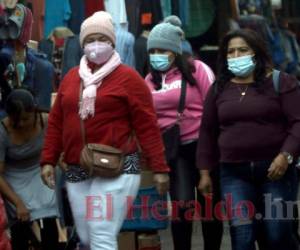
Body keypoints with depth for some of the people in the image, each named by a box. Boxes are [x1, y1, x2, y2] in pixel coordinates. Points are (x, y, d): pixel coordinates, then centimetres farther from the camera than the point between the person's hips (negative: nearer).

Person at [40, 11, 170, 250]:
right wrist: (49, 160, 9)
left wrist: (159, 167, -9)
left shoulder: (127, 77, -3)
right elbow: (56, 122, 17)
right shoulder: (70, 78, 14)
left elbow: (147, 125, -6)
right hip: (76, 172, 6)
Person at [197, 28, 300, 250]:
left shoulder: (281, 82, 0)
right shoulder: (219, 89, 12)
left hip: (275, 170, -3)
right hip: (234, 173, 3)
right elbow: (208, 132, 15)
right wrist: (205, 172, 11)